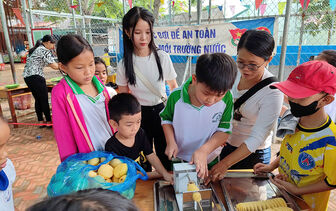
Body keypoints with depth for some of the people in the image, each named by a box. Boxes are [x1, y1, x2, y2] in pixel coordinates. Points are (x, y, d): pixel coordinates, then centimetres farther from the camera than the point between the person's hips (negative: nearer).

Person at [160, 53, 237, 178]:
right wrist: (171, 142, -17)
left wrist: (204, 150, -28)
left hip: (209, 160, 1)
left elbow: (224, 130, -16)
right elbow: (166, 118, -5)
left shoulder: (226, 99, -23)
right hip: (178, 158, 0)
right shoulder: (176, 97, -23)